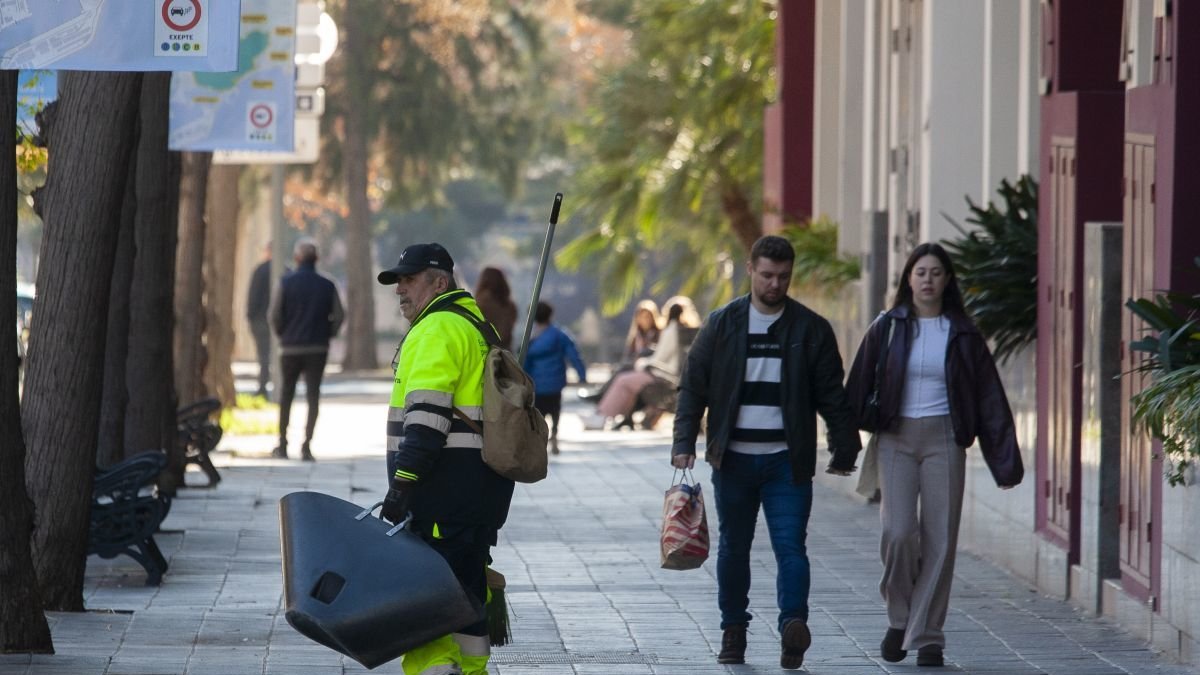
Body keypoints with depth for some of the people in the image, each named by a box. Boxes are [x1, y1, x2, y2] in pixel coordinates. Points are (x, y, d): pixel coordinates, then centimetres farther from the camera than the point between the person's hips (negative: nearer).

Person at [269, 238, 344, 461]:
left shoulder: (287, 282, -5)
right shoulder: (326, 286, 0)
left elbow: (275, 315, -8)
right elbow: (338, 316, -3)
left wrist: (282, 334, 8)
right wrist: (325, 335, 10)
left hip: (290, 347, 0)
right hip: (318, 348, 0)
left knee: (286, 395, 13)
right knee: (313, 395, 1)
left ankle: (282, 445, 17)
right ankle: (306, 446, -8)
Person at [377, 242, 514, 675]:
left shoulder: (438, 329, -11)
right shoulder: (474, 326, 22)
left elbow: (427, 414, -20)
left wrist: (402, 482, -22)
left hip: (447, 484, -10)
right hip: (483, 485, 10)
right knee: (467, 587, 15)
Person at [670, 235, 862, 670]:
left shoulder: (811, 329, 3)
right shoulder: (722, 325, 5)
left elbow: (833, 396, 5)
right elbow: (693, 386, 5)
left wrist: (844, 451, 1)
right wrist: (684, 443, -4)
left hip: (787, 461, -2)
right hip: (733, 459, 2)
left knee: (790, 547, -11)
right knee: (733, 548, 9)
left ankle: (793, 625, -22)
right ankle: (733, 632, 17)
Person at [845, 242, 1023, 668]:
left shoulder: (962, 335, 5)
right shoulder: (887, 329, 4)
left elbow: (990, 399, 6)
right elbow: (858, 389, 7)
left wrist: (1005, 459, 1)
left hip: (944, 440, 1)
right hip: (896, 437, -1)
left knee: (940, 539, -3)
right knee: (897, 531, -14)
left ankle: (927, 636, 4)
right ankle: (899, 618, 9)